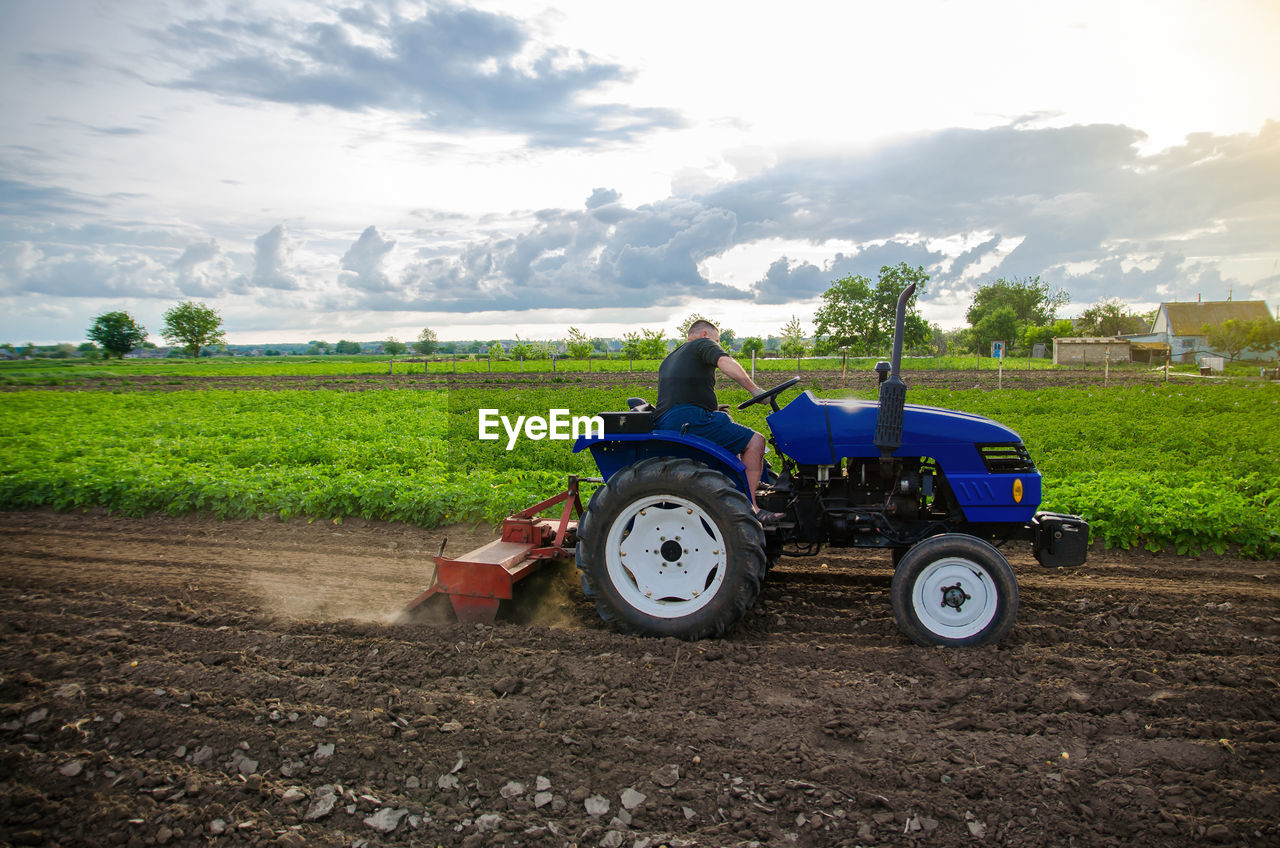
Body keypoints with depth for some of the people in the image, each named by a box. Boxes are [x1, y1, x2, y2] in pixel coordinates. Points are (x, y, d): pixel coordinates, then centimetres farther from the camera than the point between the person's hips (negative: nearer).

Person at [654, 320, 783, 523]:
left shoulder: (669, 359, 33)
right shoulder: (703, 344, 8)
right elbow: (726, 363, -14)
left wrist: (710, 408, 34)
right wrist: (754, 389, -14)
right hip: (688, 419, -9)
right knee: (754, 441, -8)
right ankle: (749, 507, -14)